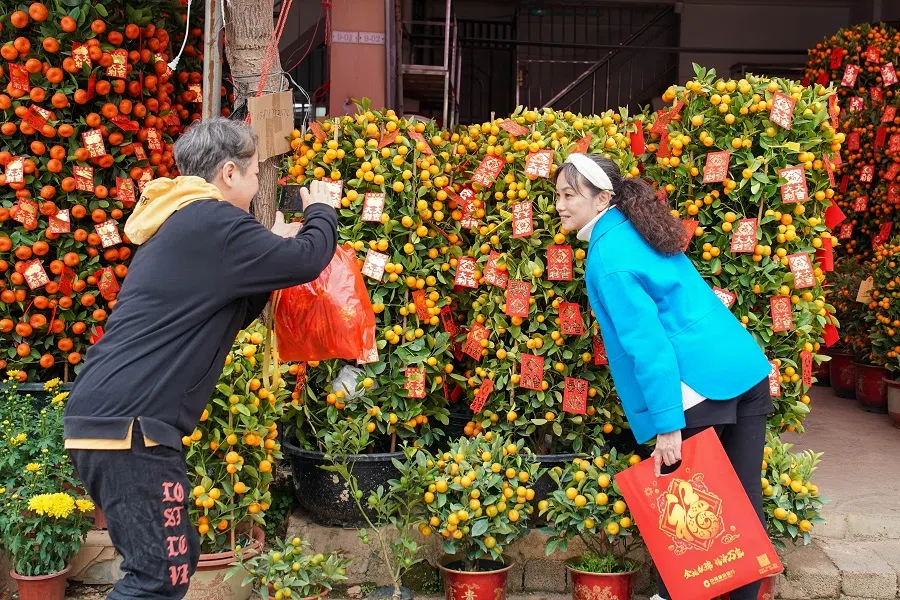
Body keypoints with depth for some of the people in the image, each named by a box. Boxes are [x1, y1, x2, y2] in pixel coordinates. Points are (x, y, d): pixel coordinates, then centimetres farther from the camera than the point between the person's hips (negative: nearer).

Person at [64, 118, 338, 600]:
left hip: (104, 415, 10)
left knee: (173, 560, 17)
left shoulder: (181, 225, 21)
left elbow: (226, 314, 28)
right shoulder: (214, 223, -10)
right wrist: (321, 211, 11)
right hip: (130, 424, -10)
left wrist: (276, 249, 22)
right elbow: (308, 260, -9)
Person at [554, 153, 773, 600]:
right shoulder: (636, 231, 15)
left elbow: (646, 342, -17)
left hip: (699, 387, -8)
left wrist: (667, 426, -18)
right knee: (742, 498, 11)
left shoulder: (608, 256, -11)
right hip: (747, 370, 8)